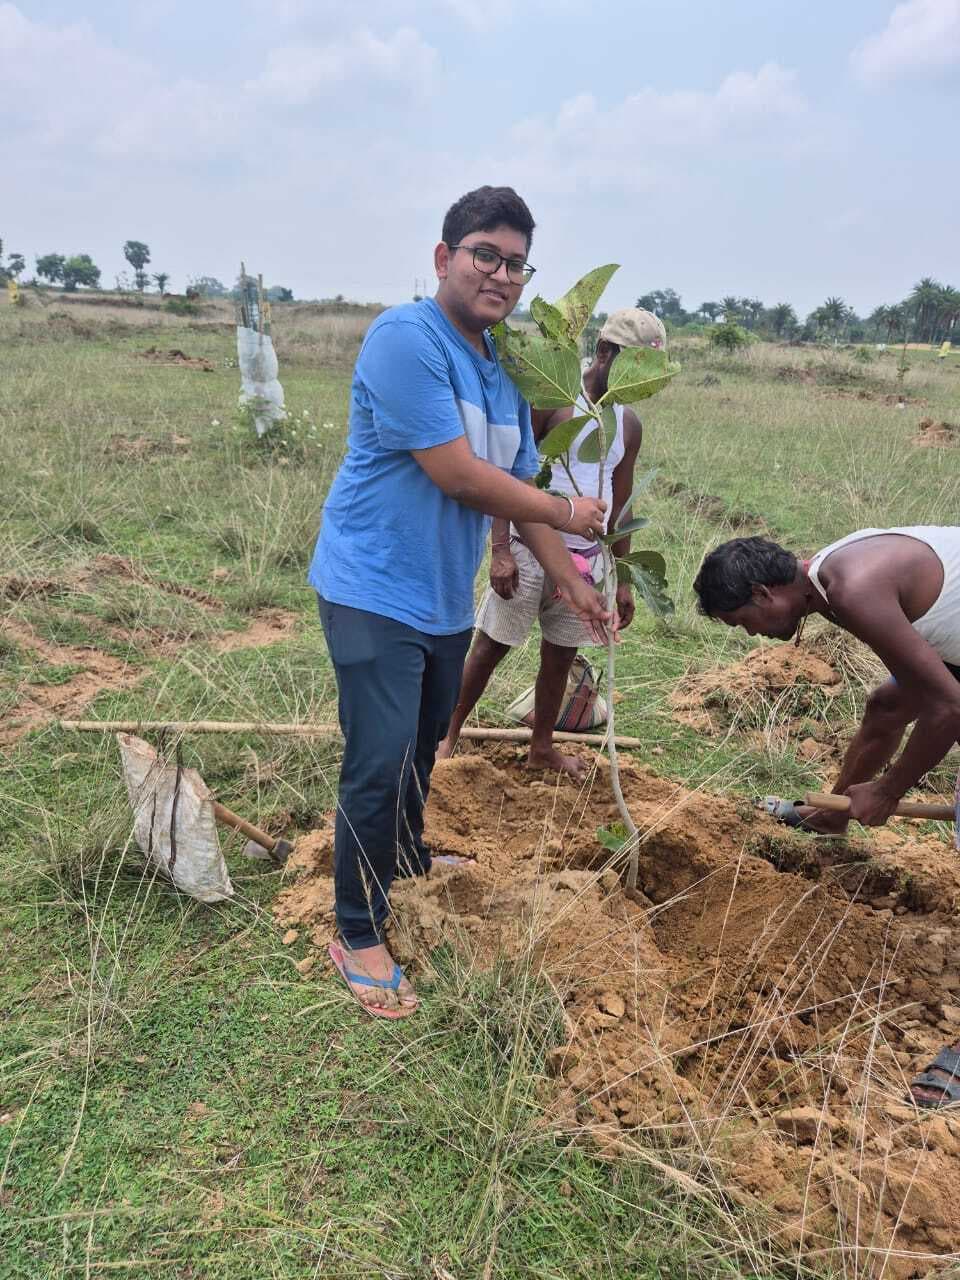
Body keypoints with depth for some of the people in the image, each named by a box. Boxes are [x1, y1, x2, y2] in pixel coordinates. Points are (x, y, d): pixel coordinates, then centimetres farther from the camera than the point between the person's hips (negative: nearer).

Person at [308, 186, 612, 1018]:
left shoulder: (504, 373, 10)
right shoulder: (406, 338, -16)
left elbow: (518, 487, 13)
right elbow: (456, 474, -22)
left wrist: (571, 582, 9)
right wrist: (566, 512, -11)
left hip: (447, 600, 8)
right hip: (376, 592, -8)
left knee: (422, 752, 22)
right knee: (379, 768, -7)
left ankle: (409, 866, 46)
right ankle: (358, 935, 12)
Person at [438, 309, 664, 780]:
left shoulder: (629, 425, 9)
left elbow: (620, 505, 15)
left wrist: (623, 578, 14)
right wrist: (500, 550, -20)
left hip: (586, 560, 6)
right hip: (529, 552, -5)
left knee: (559, 657, 14)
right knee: (490, 647, 4)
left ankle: (541, 748, 30)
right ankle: (449, 734, 20)